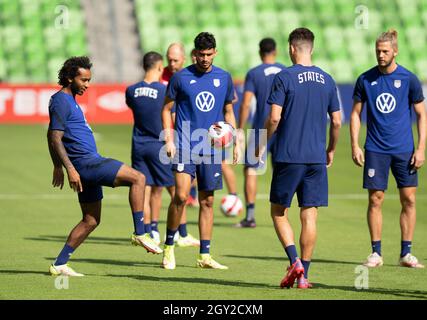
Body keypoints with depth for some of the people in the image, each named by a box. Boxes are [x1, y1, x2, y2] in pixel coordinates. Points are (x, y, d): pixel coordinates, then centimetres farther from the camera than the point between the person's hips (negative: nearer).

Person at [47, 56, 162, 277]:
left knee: (91, 221, 11)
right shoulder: (61, 101, -11)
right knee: (138, 178, -15)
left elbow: (52, 137, 28)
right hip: (84, 163, -11)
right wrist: (70, 169, -24)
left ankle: (59, 264, 11)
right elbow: (55, 138, -18)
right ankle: (140, 234, -13)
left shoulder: (68, 100, 20)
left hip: (89, 164, 11)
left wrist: (58, 167, 31)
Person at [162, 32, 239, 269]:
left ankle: (205, 256, 11)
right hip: (185, 146, -3)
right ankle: (169, 247, 2)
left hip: (212, 149, 3)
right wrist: (169, 140, -4)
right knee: (181, 196, -15)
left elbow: (228, 112, 18)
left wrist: (235, 142, 11)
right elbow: (166, 109, 6)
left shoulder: (224, 78, 8)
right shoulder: (181, 77, -1)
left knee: (207, 201, 5)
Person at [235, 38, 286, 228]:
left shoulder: (253, 74, -3)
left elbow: (245, 104, -9)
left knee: (250, 169, 4)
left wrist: (240, 130, -4)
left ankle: (250, 216, -4)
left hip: (262, 129, -3)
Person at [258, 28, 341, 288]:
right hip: (317, 158, 4)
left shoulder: (284, 77, -7)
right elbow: (336, 122, 9)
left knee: (279, 211, 9)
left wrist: (262, 144, 2)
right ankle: (304, 276, 5)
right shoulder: (327, 80, 7)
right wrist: (331, 150, 24)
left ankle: (295, 262, -8)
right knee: (309, 216, 5)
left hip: (288, 156, -4)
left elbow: (274, 118, -13)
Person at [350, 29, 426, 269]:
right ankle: (376, 253, 7)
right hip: (375, 150, 0)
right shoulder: (366, 79, 2)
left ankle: (406, 253, 8)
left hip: (404, 150, 0)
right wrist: (355, 146, 0)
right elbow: (356, 113, 9)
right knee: (376, 199, -1)